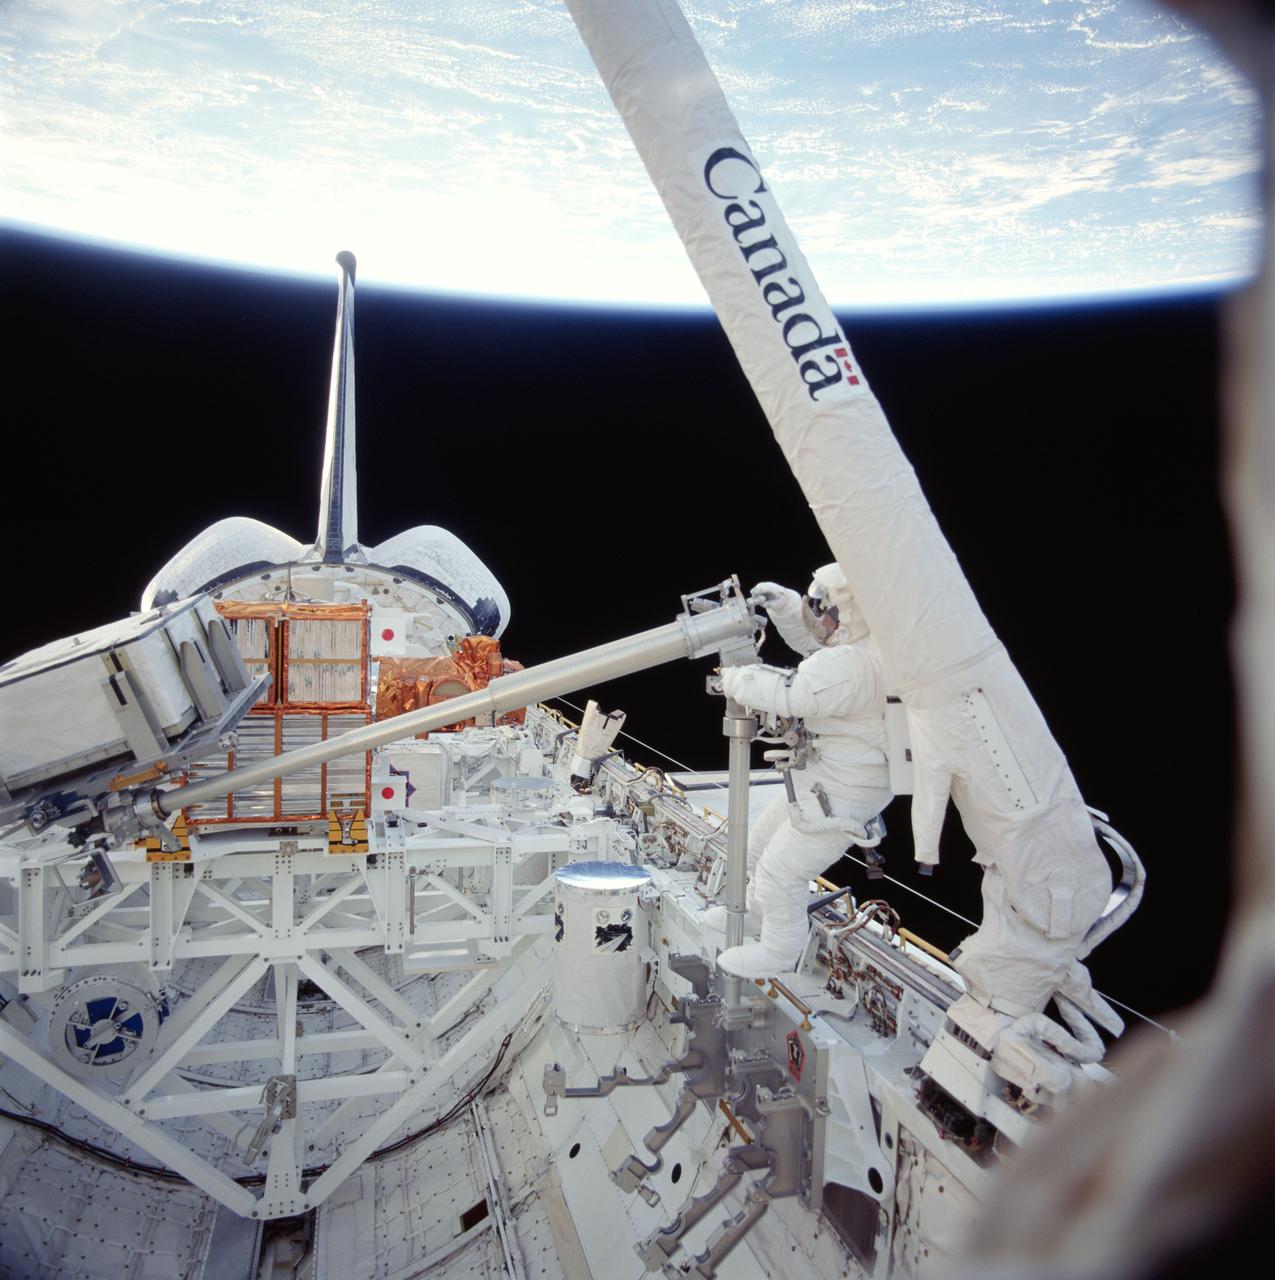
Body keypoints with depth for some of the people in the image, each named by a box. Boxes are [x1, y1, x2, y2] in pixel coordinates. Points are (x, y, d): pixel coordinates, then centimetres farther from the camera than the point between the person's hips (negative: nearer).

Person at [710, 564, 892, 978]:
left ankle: (778, 951, 28)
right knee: (763, 843, 26)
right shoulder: (858, 642, -1)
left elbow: (786, 693, -33)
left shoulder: (851, 666, -33)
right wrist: (782, 602, -1)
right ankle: (757, 911, 49)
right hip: (817, 780, 10)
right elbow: (808, 636, 15)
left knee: (780, 871, 4)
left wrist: (733, 678, -17)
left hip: (839, 798, -10)